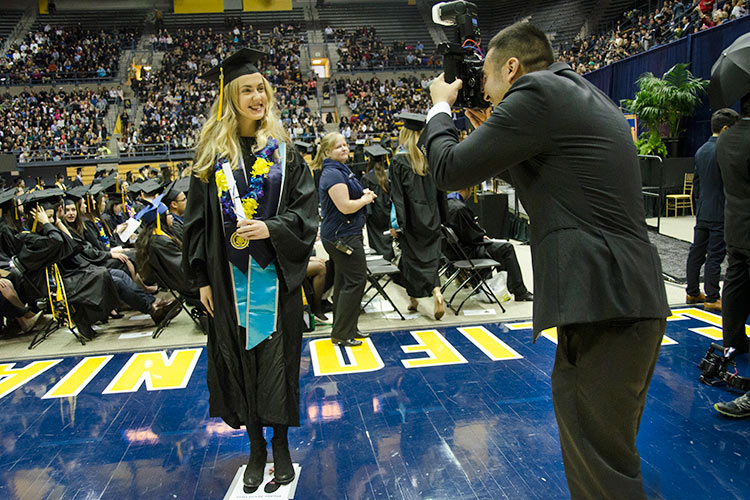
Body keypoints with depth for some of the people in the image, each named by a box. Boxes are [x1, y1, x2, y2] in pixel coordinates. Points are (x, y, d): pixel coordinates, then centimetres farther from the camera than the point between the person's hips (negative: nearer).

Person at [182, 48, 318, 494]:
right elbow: (198, 219, 4)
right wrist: (202, 277, 0)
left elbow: (306, 210, -2)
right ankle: (256, 449, 27)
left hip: (275, 276, -1)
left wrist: (271, 228, -19)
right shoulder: (212, 155, 3)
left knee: (277, 359, 5)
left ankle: (281, 447, 23)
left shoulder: (284, 150, 2)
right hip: (230, 279, 1)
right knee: (241, 361, 9)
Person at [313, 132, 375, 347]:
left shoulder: (341, 170, 17)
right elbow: (345, 207, -24)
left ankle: (346, 329, 25)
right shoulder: (333, 174, -17)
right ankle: (342, 334, 0)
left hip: (343, 234, 11)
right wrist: (367, 199, -9)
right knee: (356, 280, -7)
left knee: (343, 281, 15)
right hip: (342, 236, -11)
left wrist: (363, 193, 7)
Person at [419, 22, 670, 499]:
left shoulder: (535, 92, -9)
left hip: (604, 302, -10)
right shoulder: (586, 96, 20)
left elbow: (450, 170, -7)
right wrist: (495, 135, 22)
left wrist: (440, 108, 11)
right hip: (632, 297, 10)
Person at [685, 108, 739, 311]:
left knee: (696, 253, 13)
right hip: (720, 214, -8)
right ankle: (712, 298, 6)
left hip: (702, 213, 8)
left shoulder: (701, 150, 10)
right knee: (715, 256, -2)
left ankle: (692, 293, 23)